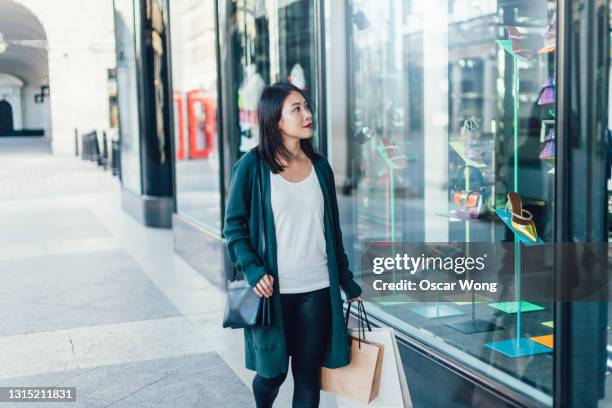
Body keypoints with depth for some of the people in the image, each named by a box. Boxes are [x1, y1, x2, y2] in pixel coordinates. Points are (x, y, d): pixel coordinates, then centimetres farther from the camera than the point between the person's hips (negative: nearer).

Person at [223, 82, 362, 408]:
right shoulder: (252, 166, -5)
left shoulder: (319, 166, 7)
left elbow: (332, 229, 12)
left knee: (309, 375, 6)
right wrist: (252, 270, -17)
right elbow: (234, 225, -3)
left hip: (317, 289, 3)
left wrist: (348, 283, 14)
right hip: (273, 290, -3)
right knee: (273, 371, 11)